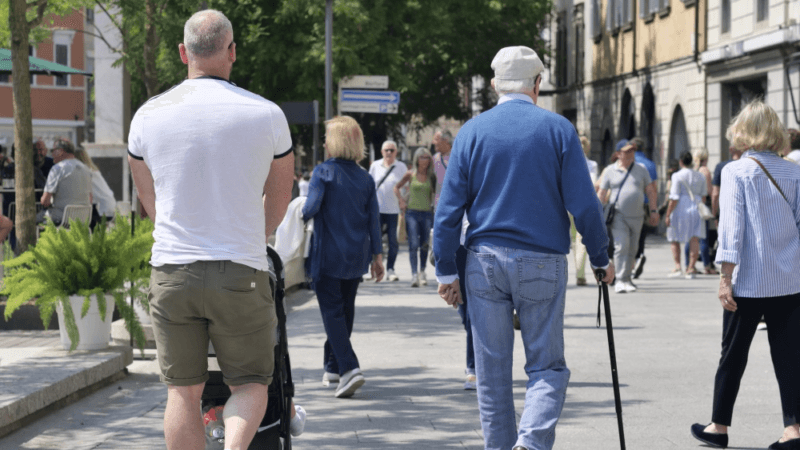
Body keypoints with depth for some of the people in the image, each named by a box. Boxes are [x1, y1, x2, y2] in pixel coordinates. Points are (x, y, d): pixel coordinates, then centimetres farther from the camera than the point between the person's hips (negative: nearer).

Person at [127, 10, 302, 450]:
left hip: (172, 269, 2)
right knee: (250, 385, 10)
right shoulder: (266, 114, -3)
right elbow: (278, 200, 12)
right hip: (242, 274, -1)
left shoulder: (148, 115, 2)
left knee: (183, 391, 9)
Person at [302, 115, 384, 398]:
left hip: (328, 254, -5)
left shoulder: (323, 172, -9)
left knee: (332, 311, -5)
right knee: (345, 309, 16)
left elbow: (312, 207, -19)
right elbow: (374, 219, 5)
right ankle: (333, 366, 28)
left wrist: (300, 215, 4)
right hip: (356, 256, 5)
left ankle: (349, 367, -20)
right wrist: (377, 255, 8)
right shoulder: (366, 179, 6)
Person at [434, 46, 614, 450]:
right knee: (547, 366, 4)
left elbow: (449, 208, 1)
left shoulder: (472, 131, 4)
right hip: (543, 264, -2)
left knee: (492, 371, 10)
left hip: (485, 263, 2)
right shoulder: (558, 129, -1)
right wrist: (600, 259, 8)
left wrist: (447, 271, 6)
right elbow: (584, 204, -3)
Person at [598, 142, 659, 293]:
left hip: (637, 216, 3)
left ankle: (627, 279, 17)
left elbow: (650, 191, 15)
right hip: (618, 216, -3)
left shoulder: (641, 169, 11)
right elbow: (602, 194, 8)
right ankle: (621, 280, -18)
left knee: (632, 249, 7)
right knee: (621, 246, -16)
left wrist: (653, 211, 8)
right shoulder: (610, 171, 5)